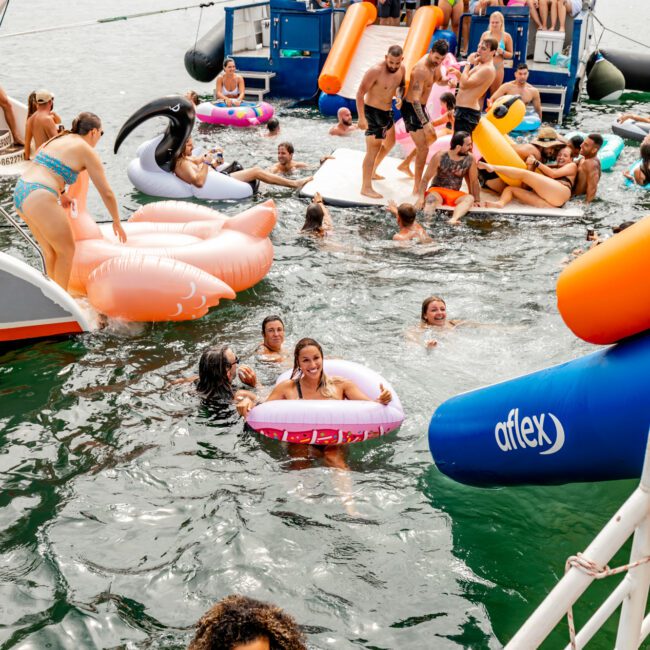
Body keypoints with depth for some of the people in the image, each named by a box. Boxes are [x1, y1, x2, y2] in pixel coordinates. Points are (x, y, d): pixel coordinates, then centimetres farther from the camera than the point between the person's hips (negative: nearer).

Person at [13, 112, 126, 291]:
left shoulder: (60, 139, 21)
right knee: (66, 251, 11)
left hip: (20, 192, 8)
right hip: (39, 200, -8)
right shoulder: (88, 152, -1)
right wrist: (117, 222, 14)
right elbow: (106, 193, 2)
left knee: (50, 250, 23)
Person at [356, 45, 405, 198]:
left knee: (390, 143, 25)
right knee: (373, 150, -9)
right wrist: (361, 117, -30)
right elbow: (360, 93, -24)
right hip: (372, 112, -9)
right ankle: (366, 187, -2)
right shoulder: (375, 71, -26)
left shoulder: (401, 69, -3)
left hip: (387, 111, 9)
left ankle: (372, 172, 45)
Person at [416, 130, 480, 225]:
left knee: (470, 198, -31)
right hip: (437, 191, -2)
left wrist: (477, 200, -4)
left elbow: (474, 181, 4)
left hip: (455, 195, 2)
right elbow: (426, 179, -9)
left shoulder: (470, 159, -5)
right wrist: (421, 198, -20)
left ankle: (453, 219, -57)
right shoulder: (439, 157, -12)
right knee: (432, 198, -38)